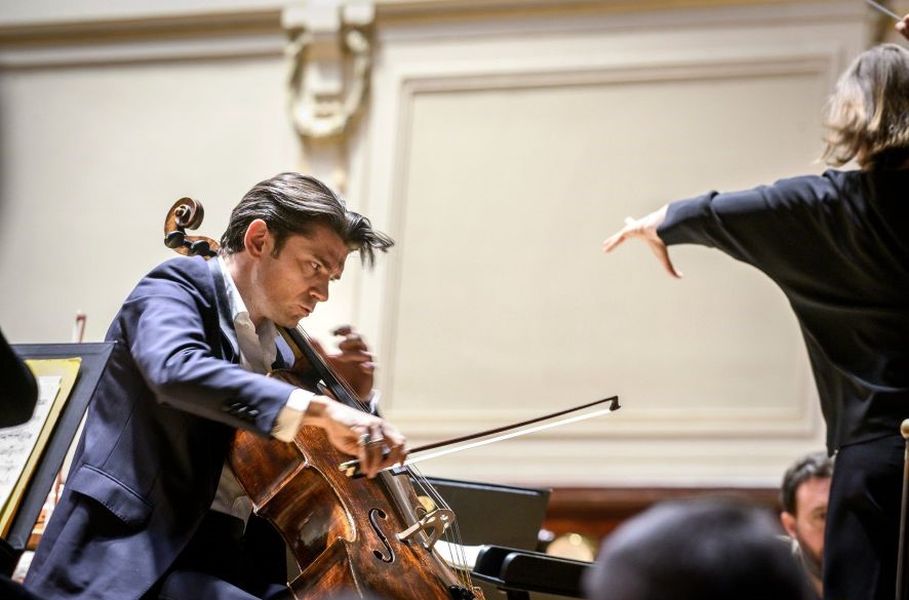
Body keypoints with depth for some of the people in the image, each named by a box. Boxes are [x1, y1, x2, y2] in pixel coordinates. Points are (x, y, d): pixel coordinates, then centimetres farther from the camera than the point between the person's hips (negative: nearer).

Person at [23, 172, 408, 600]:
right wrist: (321, 408, -35)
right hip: (140, 564, -9)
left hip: (242, 565, 9)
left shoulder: (276, 353, 21)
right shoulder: (179, 288, -2)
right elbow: (177, 370, -27)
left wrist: (350, 400, 11)